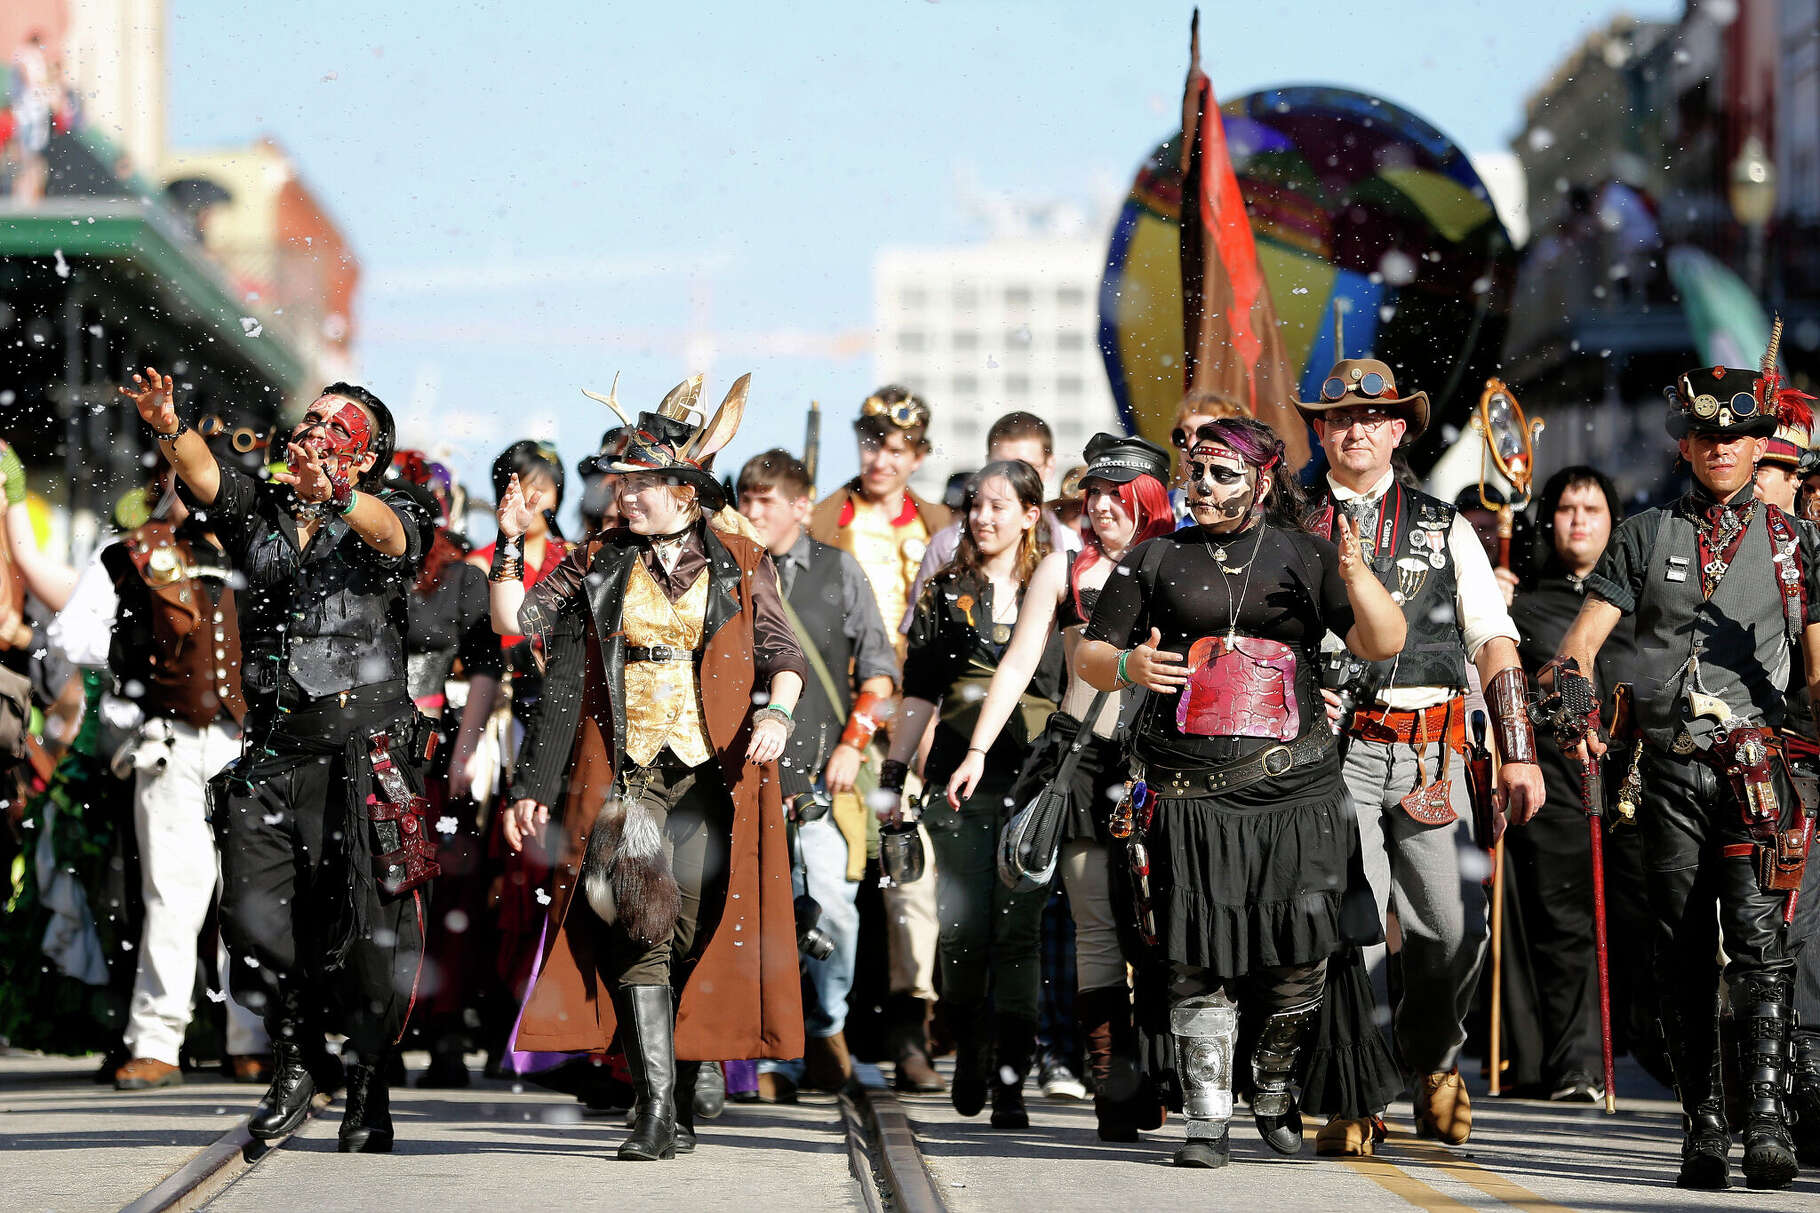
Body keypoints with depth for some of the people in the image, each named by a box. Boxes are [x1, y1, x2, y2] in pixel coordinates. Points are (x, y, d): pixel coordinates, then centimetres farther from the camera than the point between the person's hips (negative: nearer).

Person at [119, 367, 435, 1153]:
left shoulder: (384, 521, 3)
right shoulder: (259, 512, 12)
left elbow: (390, 534, -20)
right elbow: (205, 477, -6)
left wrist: (336, 498, -42)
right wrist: (170, 430, -28)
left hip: (363, 754, -3)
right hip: (271, 754, 3)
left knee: (369, 926, -4)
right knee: (252, 915, -4)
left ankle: (368, 1091, 8)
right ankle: (298, 1059, 17)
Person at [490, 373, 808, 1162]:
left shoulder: (738, 567, 10)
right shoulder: (601, 564, 12)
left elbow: (782, 654, 6)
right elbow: (514, 621, 9)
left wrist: (777, 712, -13)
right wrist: (511, 545, -1)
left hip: (710, 772, 0)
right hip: (624, 769, 0)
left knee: (694, 935, -2)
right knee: (639, 930, -14)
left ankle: (680, 1101, 9)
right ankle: (655, 1106, -19)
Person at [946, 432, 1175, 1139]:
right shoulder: (1064, 570, 12)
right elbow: (1017, 664, 11)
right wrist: (977, 751, 3)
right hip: (1084, 757, 0)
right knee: (1097, 927, -6)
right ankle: (1113, 1088, -7)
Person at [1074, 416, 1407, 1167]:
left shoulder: (1302, 556, 9)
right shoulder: (1154, 561, 12)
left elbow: (1382, 644, 1)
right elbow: (1087, 657, 14)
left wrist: (1356, 576, -17)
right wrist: (1127, 666, -9)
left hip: (1293, 790, 0)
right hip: (1190, 791, 0)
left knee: (1300, 954, -4)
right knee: (1201, 960, -5)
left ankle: (1275, 1092, 19)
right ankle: (1206, 1119, 0)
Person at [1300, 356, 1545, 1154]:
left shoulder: (1444, 529, 16)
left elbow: (1495, 645, 13)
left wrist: (1518, 754, 5)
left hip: (1429, 751, 2)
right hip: (1331, 751, -2)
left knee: (1455, 928, -2)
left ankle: (1431, 1059, 25)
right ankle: (1349, 1101, -8)